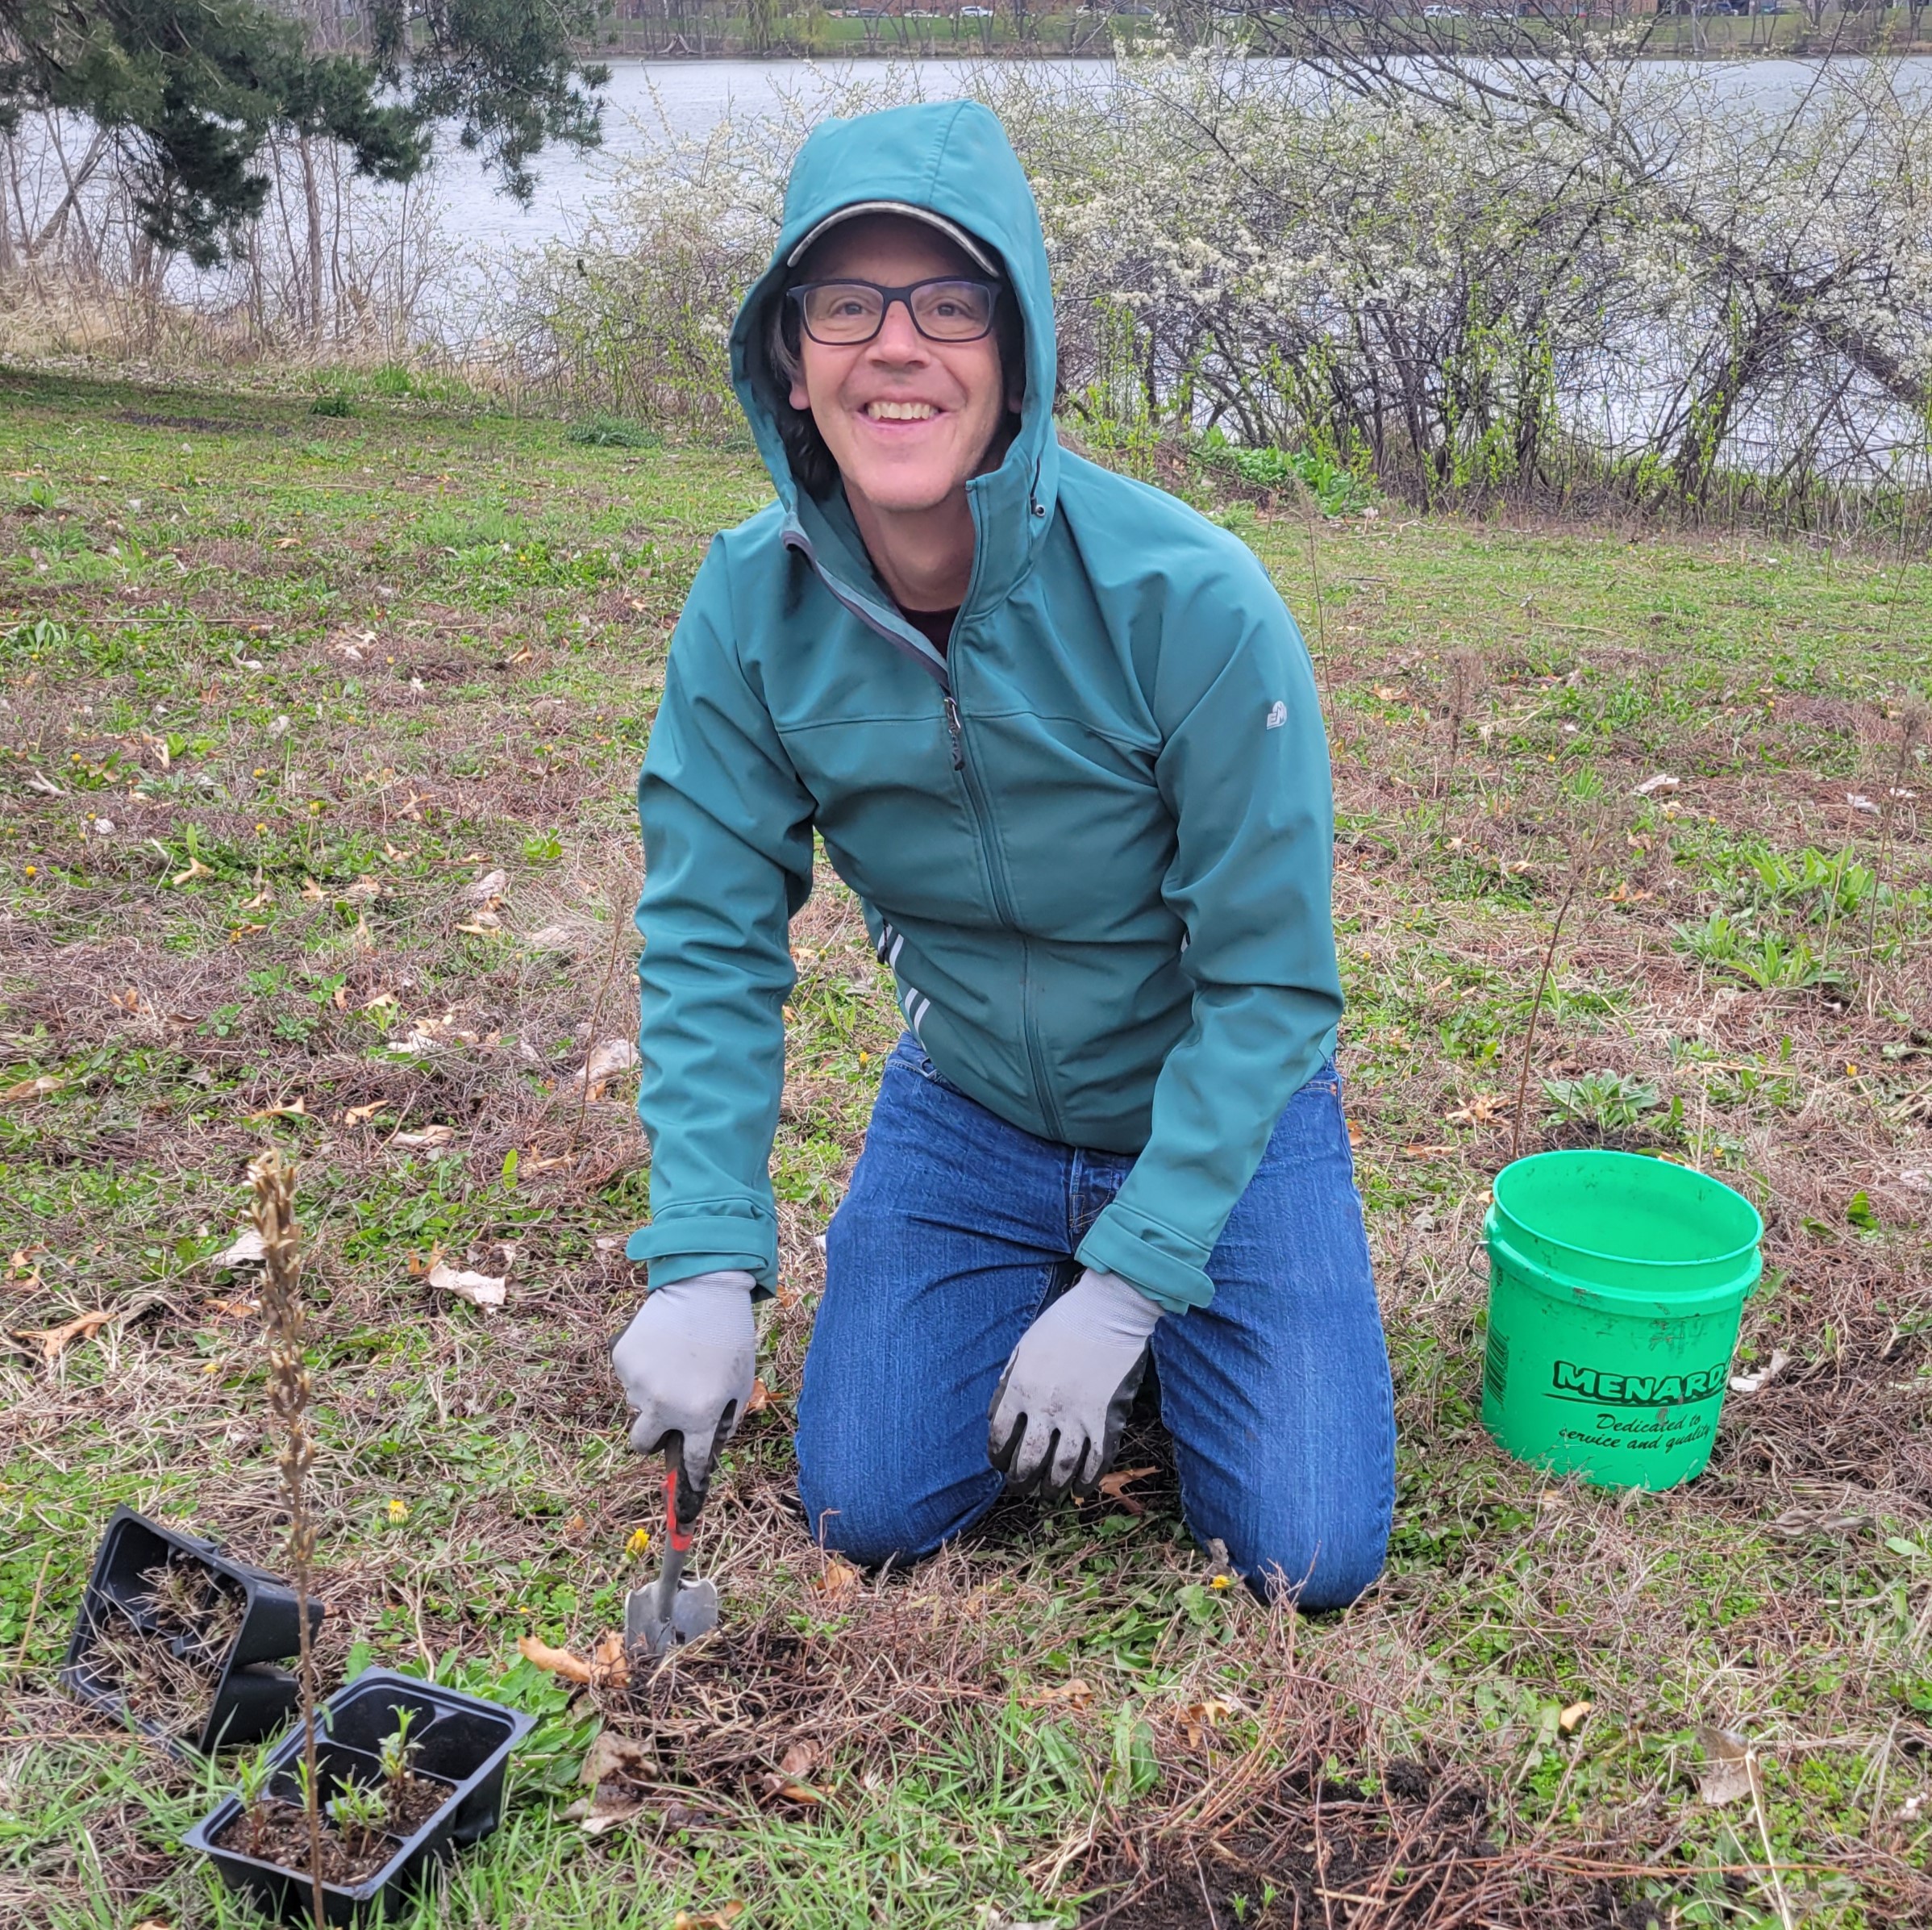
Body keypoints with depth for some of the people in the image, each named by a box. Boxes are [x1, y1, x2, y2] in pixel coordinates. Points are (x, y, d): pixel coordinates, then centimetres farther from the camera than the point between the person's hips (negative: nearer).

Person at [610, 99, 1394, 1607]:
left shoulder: (1189, 599, -29)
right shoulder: (753, 603, -18)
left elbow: (1269, 981, -23)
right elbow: (713, 934, -13)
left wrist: (1127, 1288, -23)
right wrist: (705, 1261, -22)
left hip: (1220, 1111, -2)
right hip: (968, 1108, 3)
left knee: (1312, 1556, -5)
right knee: (872, 1511, 0)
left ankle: (1119, 1321, 23)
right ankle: (1030, 1302, 28)